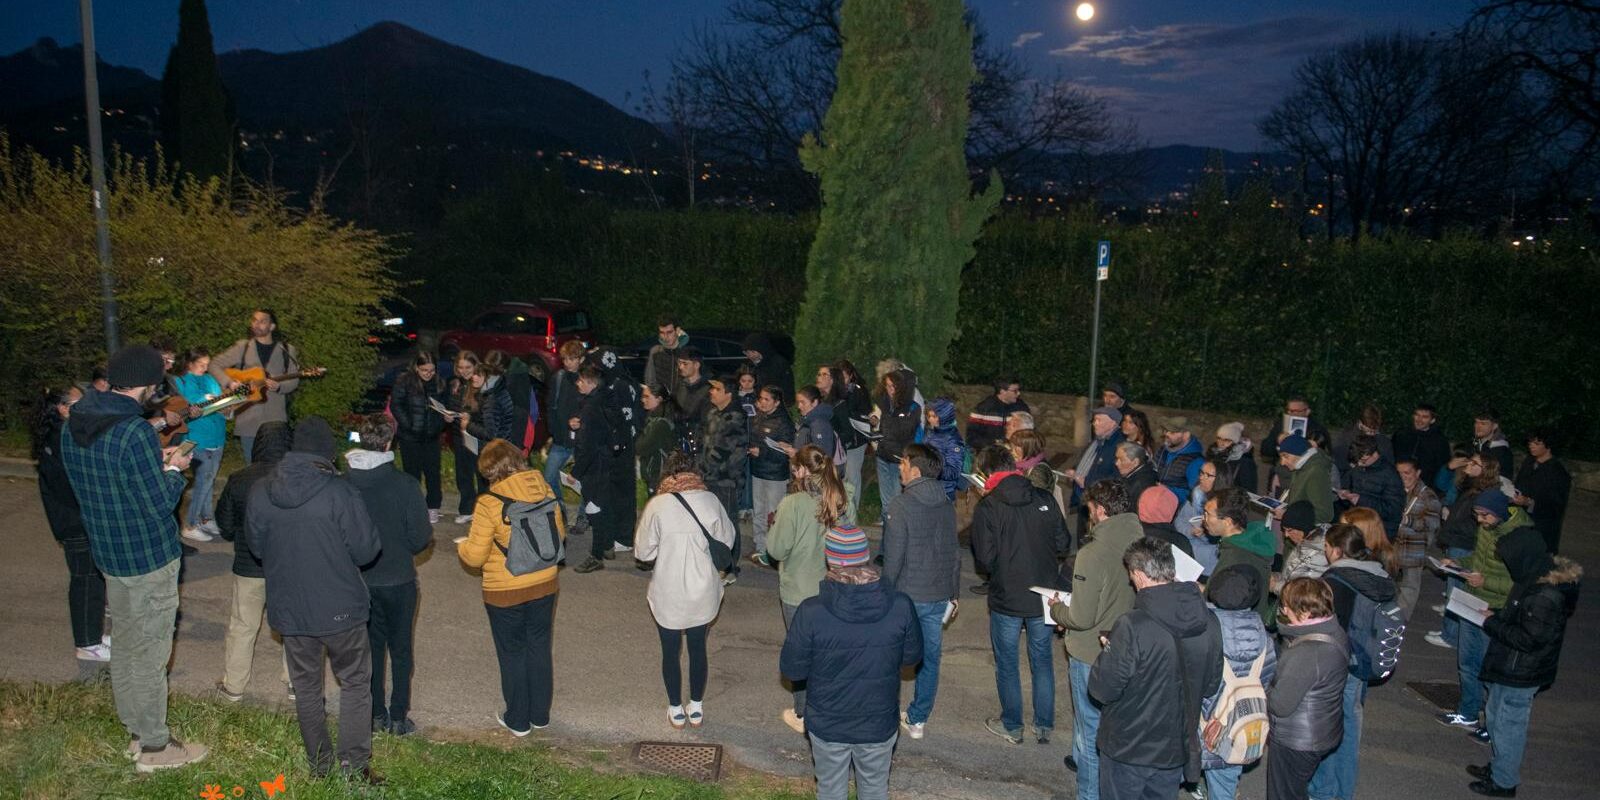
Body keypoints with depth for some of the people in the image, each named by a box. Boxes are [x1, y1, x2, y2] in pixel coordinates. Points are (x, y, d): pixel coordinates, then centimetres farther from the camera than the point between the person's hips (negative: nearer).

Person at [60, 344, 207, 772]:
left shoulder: (73, 424, 0)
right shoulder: (135, 433, -26)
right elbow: (161, 503, -21)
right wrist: (173, 470, -4)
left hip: (109, 555, 8)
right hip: (150, 560, -8)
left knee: (125, 647, 20)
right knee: (149, 655, 5)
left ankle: (138, 730, 35)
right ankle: (154, 746, 18)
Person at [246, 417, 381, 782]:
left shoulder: (259, 492, -7)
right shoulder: (340, 492, -20)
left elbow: (256, 545, 6)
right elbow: (366, 550, -15)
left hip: (288, 608, 4)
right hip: (340, 608, -4)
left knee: (306, 686, 19)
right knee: (355, 682, 13)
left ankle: (321, 764, 30)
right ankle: (354, 765, 13)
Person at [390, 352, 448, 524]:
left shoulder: (439, 383, 3)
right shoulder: (405, 381, -9)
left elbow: (444, 406, 12)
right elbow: (395, 405, -8)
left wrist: (439, 425, -3)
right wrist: (408, 425, -14)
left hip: (431, 437, 3)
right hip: (410, 437, -3)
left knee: (433, 472, 6)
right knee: (412, 473, 6)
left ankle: (433, 508, 18)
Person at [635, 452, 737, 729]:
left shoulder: (657, 505, -16)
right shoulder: (710, 500, -10)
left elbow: (643, 551, -9)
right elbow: (728, 539, 0)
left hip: (668, 594, -2)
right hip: (703, 592, 2)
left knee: (671, 652, 16)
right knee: (698, 648, 19)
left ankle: (676, 712, 29)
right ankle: (697, 709, 31)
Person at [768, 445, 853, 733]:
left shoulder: (793, 505, -23)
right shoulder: (842, 500, -9)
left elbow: (777, 550, -17)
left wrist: (775, 524, -1)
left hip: (798, 593, -4)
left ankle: (803, 716, 27)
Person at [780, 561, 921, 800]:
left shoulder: (811, 612, -27)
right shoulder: (901, 607, -22)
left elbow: (791, 670, -14)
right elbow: (912, 656, -5)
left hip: (827, 725, -1)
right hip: (879, 725, 1)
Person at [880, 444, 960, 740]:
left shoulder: (902, 505, -18)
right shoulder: (946, 503, 3)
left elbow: (893, 557, -18)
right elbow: (954, 551, 10)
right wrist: (952, 592, 18)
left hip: (907, 595, -6)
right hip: (939, 595, 6)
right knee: (930, 657, 14)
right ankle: (918, 719, 25)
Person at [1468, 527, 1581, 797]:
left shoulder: (1546, 596, -31)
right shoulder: (1539, 577, 0)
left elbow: (1529, 639, -27)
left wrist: (1492, 623, -19)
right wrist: (1497, 616, 0)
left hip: (1521, 674, -10)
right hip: (1509, 667, 10)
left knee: (1509, 725, 7)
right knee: (1495, 717, 24)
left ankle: (1504, 782, 24)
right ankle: (1500, 766, 42)